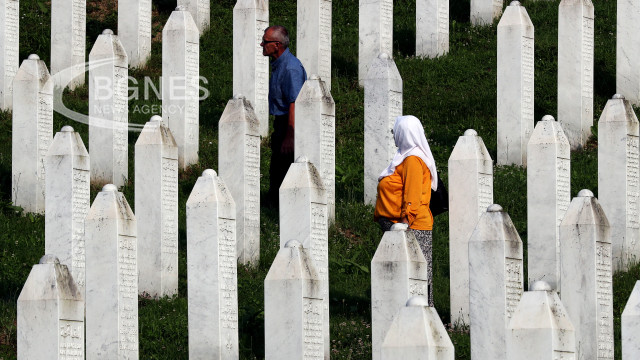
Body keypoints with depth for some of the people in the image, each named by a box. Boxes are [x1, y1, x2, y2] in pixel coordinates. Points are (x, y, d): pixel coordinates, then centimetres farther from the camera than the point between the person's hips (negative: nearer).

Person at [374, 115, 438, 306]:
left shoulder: (413, 161, -14)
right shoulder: (405, 156, 17)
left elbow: (412, 196, -21)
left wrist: (405, 222, -24)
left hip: (413, 226, -11)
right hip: (396, 224, 11)